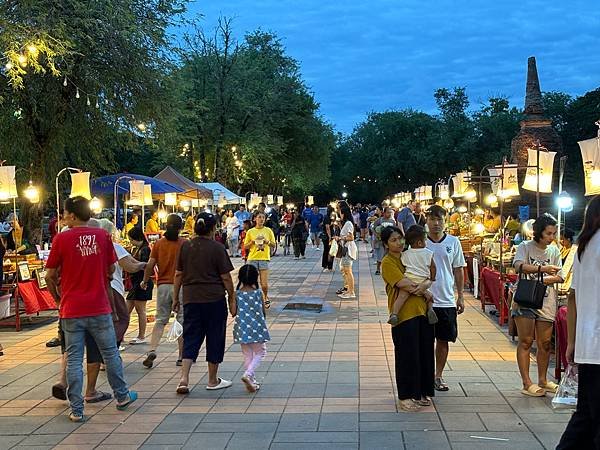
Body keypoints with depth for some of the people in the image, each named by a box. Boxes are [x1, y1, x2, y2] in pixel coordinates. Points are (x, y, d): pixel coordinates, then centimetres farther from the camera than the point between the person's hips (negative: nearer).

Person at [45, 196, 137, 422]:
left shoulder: (61, 239, -8)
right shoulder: (102, 236, -1)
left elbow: (50, 276, -2)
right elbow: (111, 270, 7)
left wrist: (57, 296, 15)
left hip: (71, 310, -2)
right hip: (99, 307, 2)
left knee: (73, 359, 5)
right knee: (110, 353, 16)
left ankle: (76, 409, 8)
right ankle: (122, 396, 27)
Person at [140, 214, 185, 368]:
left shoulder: (159, 243, 2)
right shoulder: (185, 244, -5)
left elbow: (150, 264, 1)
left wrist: (145, 281, 15)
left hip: (163, 286, 2)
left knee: (160, 320, 11)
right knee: (182, 321, 7)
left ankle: (152, 351, -5)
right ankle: (182, 357, 11)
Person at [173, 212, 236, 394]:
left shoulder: (185, 246, 3)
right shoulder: (217, 248, -9)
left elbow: (178, 274, 7)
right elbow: (226, 277, -7)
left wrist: (176, 298, 15)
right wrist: (232, 299, 2)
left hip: (191, 298, 4)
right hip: (214, 300, -4)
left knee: (191, 338, 8)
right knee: (215, 338, 9)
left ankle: (184, 379, -5)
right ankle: (213, 381, 18)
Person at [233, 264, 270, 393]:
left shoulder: (237, 294, -4)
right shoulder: (258, 293, -9)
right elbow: (262, 311, -2)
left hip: (242, 328, 3)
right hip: (256, 328, -3)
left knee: (247, 355, 13)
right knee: (260, 352, 10)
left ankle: (251, 382, 15)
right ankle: (248, 374, -11)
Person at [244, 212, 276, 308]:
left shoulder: (268, 231, 5)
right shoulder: (250, 232, 5)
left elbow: (273, 245, 9)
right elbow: (245, 247, 8)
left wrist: (267, 242, -10)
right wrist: (252, 242, -10)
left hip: (264, 259, -1)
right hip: (252, 259, 1)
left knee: (264, 285, -4)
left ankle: (265, 297, 25)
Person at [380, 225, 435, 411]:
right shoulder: (387, 262, -7)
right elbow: (404, 284, -17)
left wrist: (424, 285, -15)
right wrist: (425, 292, -7)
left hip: (422, 311, 7)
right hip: (404, 314, -7)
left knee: (424, 353, 11)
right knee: (407, 356, -1)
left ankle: (422, 392, 23)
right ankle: (406, 396, 10)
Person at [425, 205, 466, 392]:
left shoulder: (453, 242, 4)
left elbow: (458, 270, 9)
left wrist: (460, 296, 6)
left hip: (446, 300, 2)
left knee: (443, 339, 9)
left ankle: (438, 376, 22)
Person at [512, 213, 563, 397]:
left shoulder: (554, 250, 9)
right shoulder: (525, 247, -4)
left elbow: (560, 277, 4)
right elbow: (519, 265, -24)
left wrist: (541, 280, -14)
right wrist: (542, 269, -37)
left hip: (546, 302, 4)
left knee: (545, 343, 9)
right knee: (525, 341, -3)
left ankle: (542, 380, 24)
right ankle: (527, 383, -1)